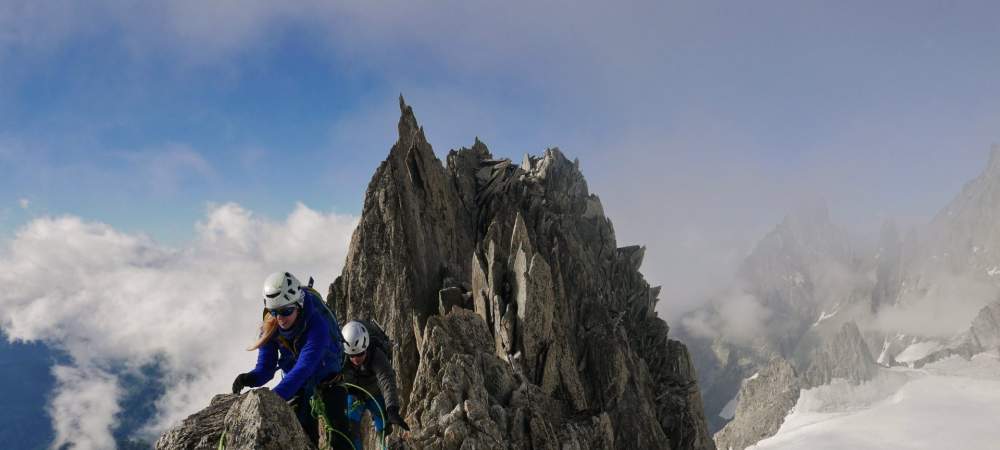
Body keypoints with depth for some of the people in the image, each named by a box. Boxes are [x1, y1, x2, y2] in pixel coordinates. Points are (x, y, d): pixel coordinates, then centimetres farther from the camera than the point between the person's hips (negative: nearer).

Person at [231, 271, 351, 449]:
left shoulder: (317, 326, -40)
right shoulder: (270, 328, -23)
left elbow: (302, 369, -47)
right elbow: (265, 368, -20)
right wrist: (248, 378, -43)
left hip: (327, 373, -3)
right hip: (296, 377, 4)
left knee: (337, 424, -12)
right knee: (301, 429, -5)